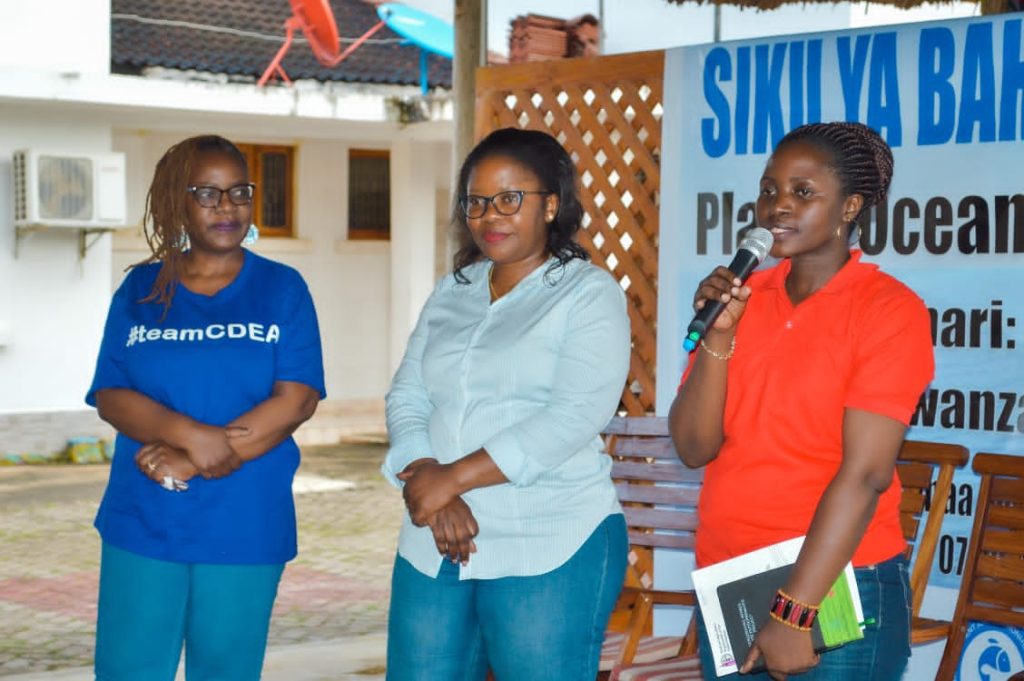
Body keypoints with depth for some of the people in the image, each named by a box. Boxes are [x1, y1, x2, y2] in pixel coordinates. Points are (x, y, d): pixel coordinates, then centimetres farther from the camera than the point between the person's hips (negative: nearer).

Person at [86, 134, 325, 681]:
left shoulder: (282, 289, 2)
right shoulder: (141, 289, 6)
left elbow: (296, 400, -7)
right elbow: (110, 397, -1)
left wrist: (193, 461, -14)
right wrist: (190, 434, -20)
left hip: (245, 527, -1)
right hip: (142, 522, 1)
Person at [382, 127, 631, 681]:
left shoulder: (589, 294, -3)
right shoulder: (450, 293, 14)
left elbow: (573, 418, -15)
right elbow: (406, 400, 8)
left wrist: (452, 478, -17)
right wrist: (429, 489, -11)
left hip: (550, 551, -5)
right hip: (435, 547, 5)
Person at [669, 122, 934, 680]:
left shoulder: (889, 309, -9)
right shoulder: (741, 297, 4)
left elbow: (865, 473, -16)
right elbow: (693, 449, -2)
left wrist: (794, 611, -20)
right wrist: (720, 333, -14)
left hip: (835, 588, -5)